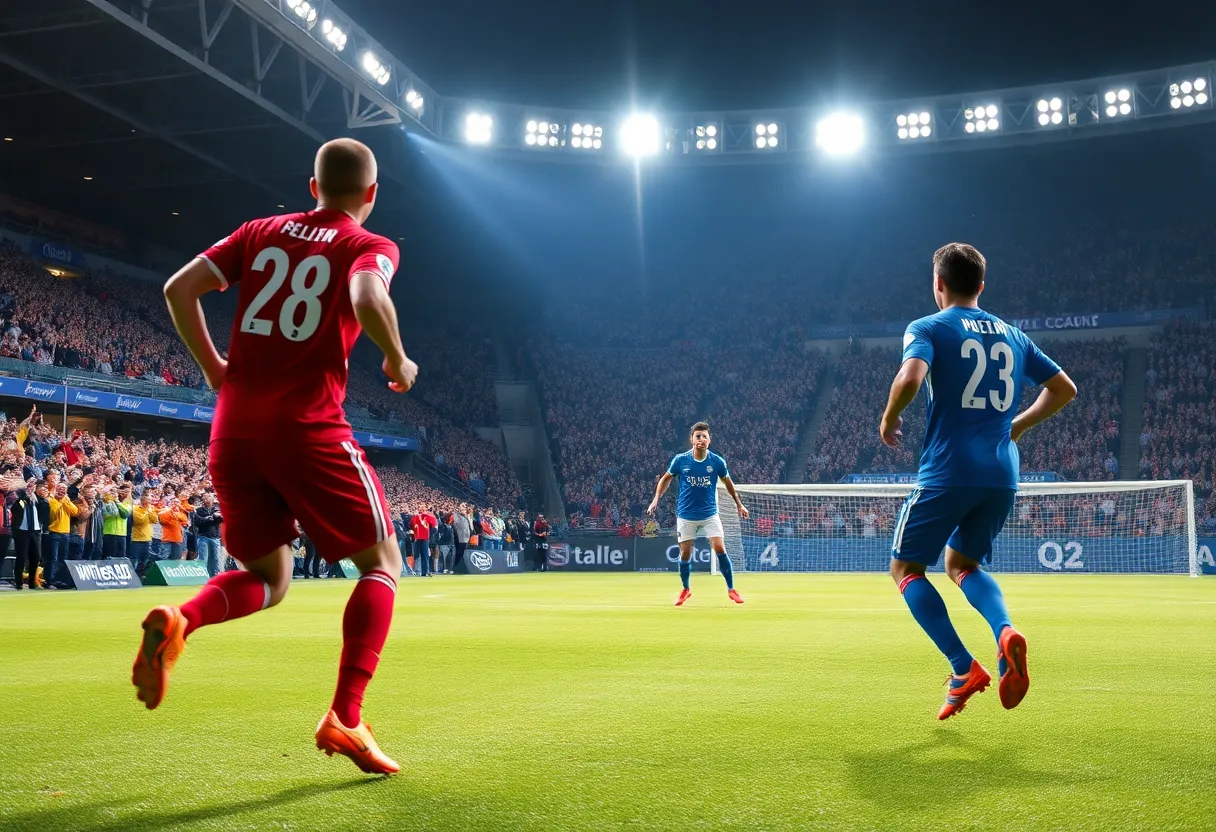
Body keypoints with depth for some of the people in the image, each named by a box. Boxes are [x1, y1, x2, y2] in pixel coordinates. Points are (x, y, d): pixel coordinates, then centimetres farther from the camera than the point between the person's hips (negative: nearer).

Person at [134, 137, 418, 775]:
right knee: (381, 563, 8)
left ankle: (177, 621, -13)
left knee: (268, 579, 18)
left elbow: (179, 287, 8)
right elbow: (366, 299, -20)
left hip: (233, 427, 5)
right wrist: (398, 362, -4)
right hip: (308, 428, -5)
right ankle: (345, 717, -6)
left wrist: (212, 367, 17)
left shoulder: (262, 232, 17)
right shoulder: (370, 246, 3)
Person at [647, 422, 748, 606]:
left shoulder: (717, 461, -7)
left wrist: (739, 504, 15)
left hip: (710, 513, 0)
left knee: (720, 548, -11)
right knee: (685, 553, 5)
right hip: (686, 515, 0)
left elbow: (728, 482, 10)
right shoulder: (680, 460, -9)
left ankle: (731, 589, 3)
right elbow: (666, 479, 7)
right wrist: (656, 499, -1)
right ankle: (686, 590, 27)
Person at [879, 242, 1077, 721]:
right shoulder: (1012, 335, 16)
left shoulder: (928, 328, -1)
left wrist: (889, 418, -4)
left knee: (906, 567, 9)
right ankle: (1006, 632, -8)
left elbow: (910, 377, -21)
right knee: (961, 562, 22)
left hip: (947, 471, -6)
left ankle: (964, 669, -5)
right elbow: (1064, 388, 20)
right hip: (1002, 474, 6)